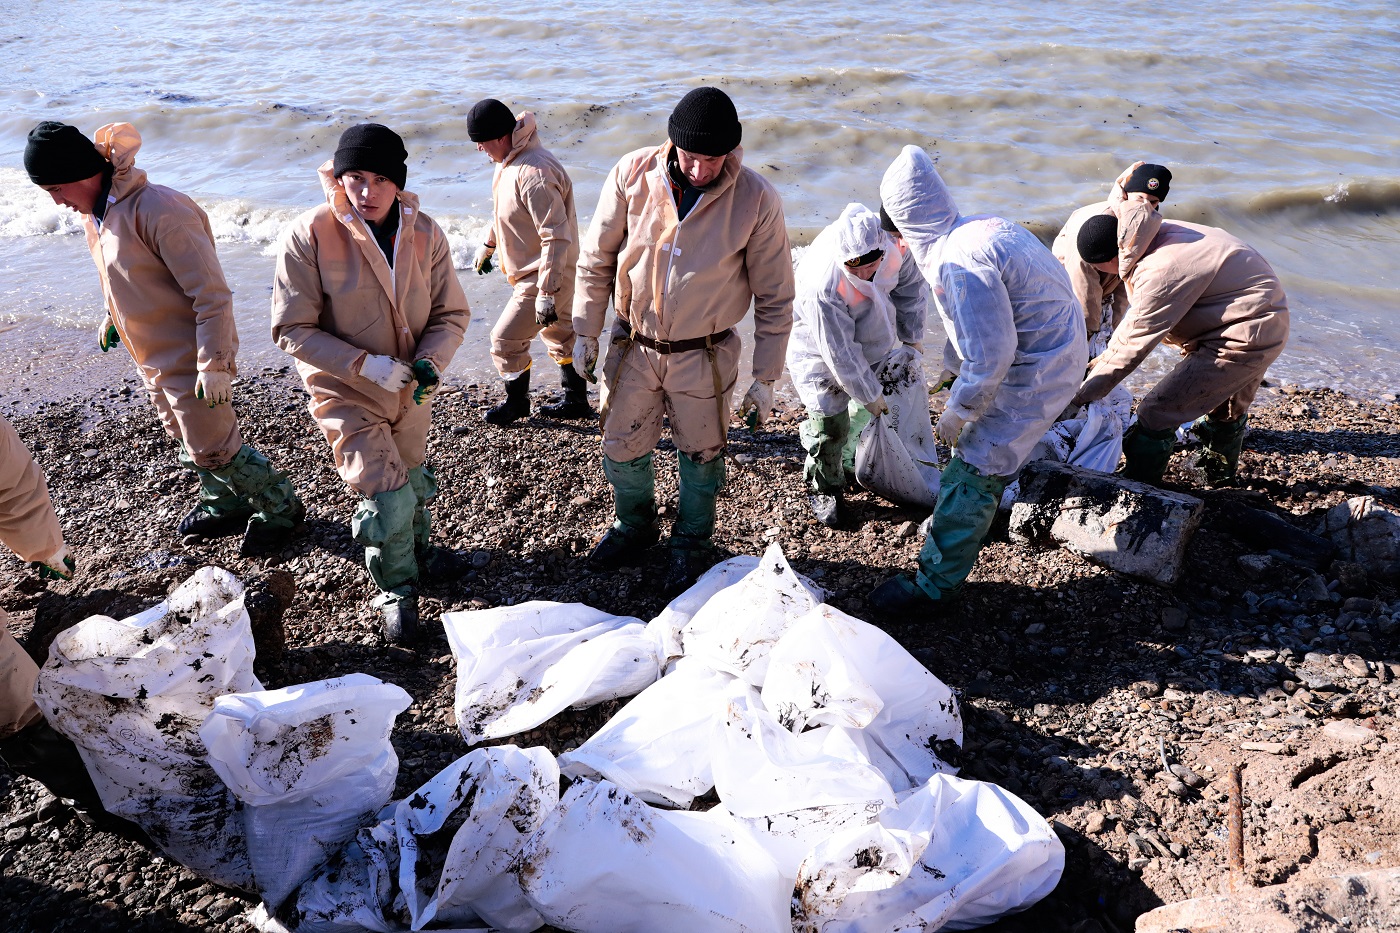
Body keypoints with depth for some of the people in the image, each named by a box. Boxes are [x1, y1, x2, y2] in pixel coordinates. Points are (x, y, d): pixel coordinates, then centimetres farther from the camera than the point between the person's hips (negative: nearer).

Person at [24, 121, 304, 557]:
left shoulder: (158, 211, -26)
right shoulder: (94, 211, 3)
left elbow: (212, 292, -26)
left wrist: (215, 363, -26)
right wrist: (112, 318, 28)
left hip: (190, 357, -9)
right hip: (153, 357, 9)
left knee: (213, 449, 0)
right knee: (188, 440, 21)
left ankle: (282, 509, 18)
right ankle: (224, 505, 41)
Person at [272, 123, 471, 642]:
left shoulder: (425, 234, -9)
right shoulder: (309, 236, -19)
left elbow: (451, 313, -2)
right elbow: (292, 329, -16)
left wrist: (430, 361, -22)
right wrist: (364, 364, -26)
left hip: (411, 391, 4)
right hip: (347, 396, -4)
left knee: (413, 479, 24)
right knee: (388, 498, -11)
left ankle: (416, 550, 54)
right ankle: (396, 590, 16)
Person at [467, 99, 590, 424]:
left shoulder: (535, 174, -28)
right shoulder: (509, 161, 5)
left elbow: (556, 237, -30)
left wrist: (547, 293, -30)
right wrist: (488, 245, 34)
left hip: (546, 276, -11)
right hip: (539, 272, 11)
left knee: (505, 341, -2)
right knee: (560, 334, 20)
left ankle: (516, 402, 20)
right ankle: (577, 400, 35)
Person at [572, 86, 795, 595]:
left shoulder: (756, 199, -17)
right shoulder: (632, 174, -13)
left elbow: (774, 297, -8)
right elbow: (596, 260, 0)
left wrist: (765, 379, -7)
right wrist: (584, 332, 2)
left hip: (704, 356, -2)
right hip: (633, 345, 2)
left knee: (701, 454, 14)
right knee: (621, 447, 16)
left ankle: (692, 541, 41)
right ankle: (635, 524, 45)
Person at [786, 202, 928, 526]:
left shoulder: (894, 237, -27)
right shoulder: (822, 286, -43)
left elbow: (911, 284, -5)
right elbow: (840, 351, -31)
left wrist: (912, 336, -1)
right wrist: (868, 394, -21)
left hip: (873, 334, 6)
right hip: (818, 344, -6)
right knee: (830, 419, -10)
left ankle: (853, 463, 42)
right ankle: (825, 487, 16)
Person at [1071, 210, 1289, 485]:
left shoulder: (1162, 272, -31)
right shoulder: (1160, 233, -2)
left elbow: (1133, 345, -22)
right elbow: (1138, 315, 11)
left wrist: (1080, 395, -15)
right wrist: (1104, 358, 13)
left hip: (1243, 337, -10)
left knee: (1157, 413, -11)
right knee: (1228, 411, 32)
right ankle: (1222, 478, 55)